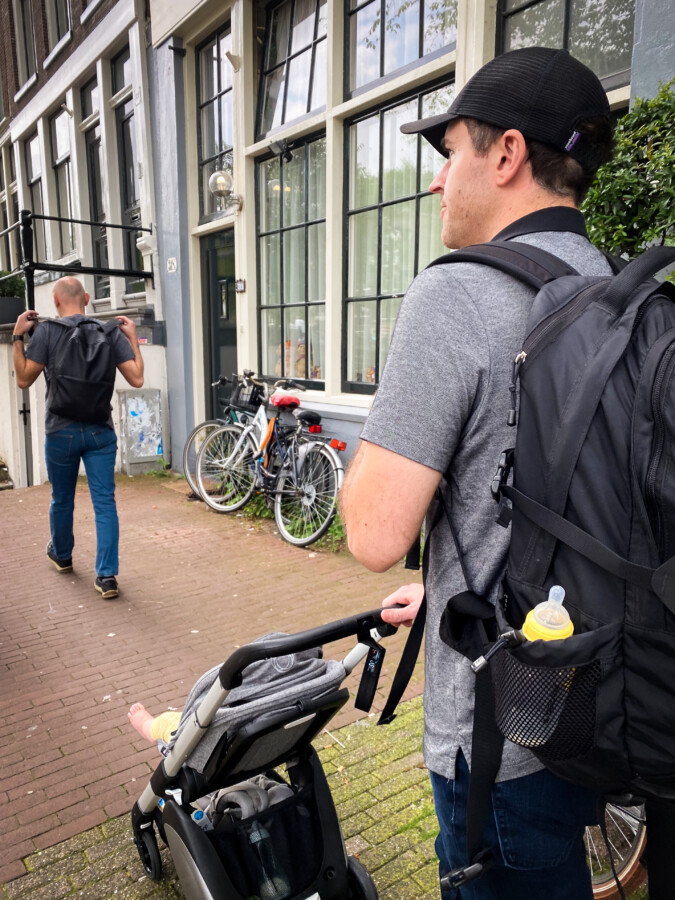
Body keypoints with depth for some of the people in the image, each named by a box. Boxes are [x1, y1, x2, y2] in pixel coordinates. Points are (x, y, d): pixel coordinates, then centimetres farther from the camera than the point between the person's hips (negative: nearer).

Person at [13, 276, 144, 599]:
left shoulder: (46, 331, -6)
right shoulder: (112, 331, -1)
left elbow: (23, 379, -3)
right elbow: (136, 379, -2)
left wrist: (17, 337, 4)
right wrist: (133, 339, 9)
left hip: (61, 432, 0)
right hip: (101, 432, 1)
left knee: (62, 499, 19)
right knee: (104, 503, 2)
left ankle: (61, 555, 42)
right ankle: (107, 576, -2)